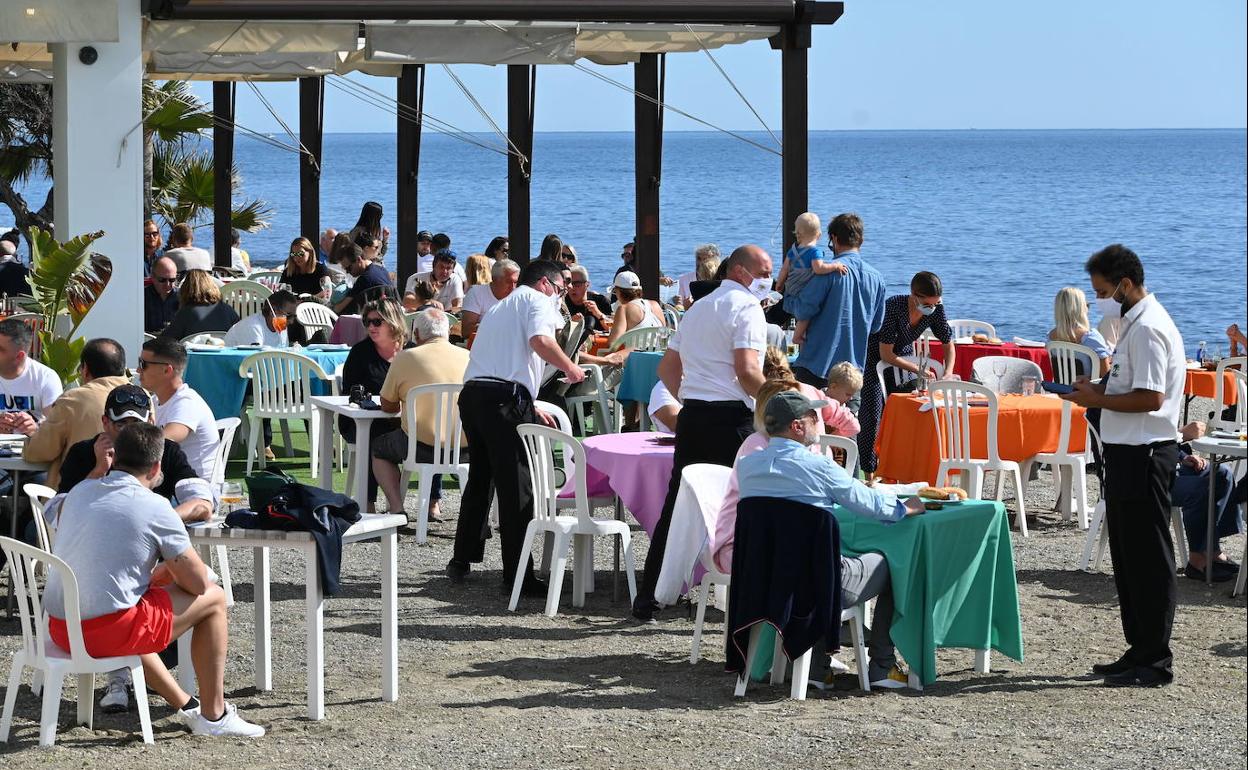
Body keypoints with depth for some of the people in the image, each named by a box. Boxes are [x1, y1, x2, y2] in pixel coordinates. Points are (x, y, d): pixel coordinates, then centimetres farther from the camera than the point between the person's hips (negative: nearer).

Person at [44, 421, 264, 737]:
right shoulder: (155, 507, -9)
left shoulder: (79, 492, 11)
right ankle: (214, 716, 17)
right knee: (214, 598, 10)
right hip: (106, 632, -7)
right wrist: (171, 571, 19)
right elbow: (198, 582, -3)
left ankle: (187, 706, 41)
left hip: (58, 629, 7)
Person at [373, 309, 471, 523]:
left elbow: (387, 406, 7)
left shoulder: (406, 358, -3)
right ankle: (434, 504, 35)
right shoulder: (469, 357, 5)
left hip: (422, 447, -4)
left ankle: (396, 508, 7)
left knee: (378, 448, 25)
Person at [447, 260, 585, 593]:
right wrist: (570, 369, 1)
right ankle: (518, 576, -6)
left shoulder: (501, 307, 33)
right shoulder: (538, 300, 7)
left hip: (471, 391, 8)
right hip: (504, 398, -8)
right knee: (516, 486, -6)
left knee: (480, 478, 21)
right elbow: (540, 341, -14)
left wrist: (531, 410, 37)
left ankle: (461, 561, 27)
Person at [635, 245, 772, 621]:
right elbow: (747, 371, -19)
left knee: (676, 507, 10)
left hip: (691, 417, 8)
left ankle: (646, 601, 12)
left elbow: (667, 368, 24)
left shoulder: (697, 309, 20)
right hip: (730, 418, -8)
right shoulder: (746, 308, -7)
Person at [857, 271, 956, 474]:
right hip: (874, 357, -5)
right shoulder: (894, 307, -33)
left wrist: (948, 374, -19)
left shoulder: (936, 309, -18)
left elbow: (949, 345, -4)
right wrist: (919, 370, -27)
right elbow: (886, 354, -28)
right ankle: (868, 471, -6)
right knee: (873, 412, -12)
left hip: (903, 357, 5)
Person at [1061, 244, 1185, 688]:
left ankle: (1154, 660, -1)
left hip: (1143, 454, -11)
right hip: (1129, 452, 11)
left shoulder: (1148, 328, -18)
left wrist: (1099, 400, -14)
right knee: (1128, 556, 15)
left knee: (1148, 559, -5)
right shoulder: (1137, 322, 15)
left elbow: (1150, 397, -24)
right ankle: (1139, 651, 22)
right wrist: (1100, 390, 8)